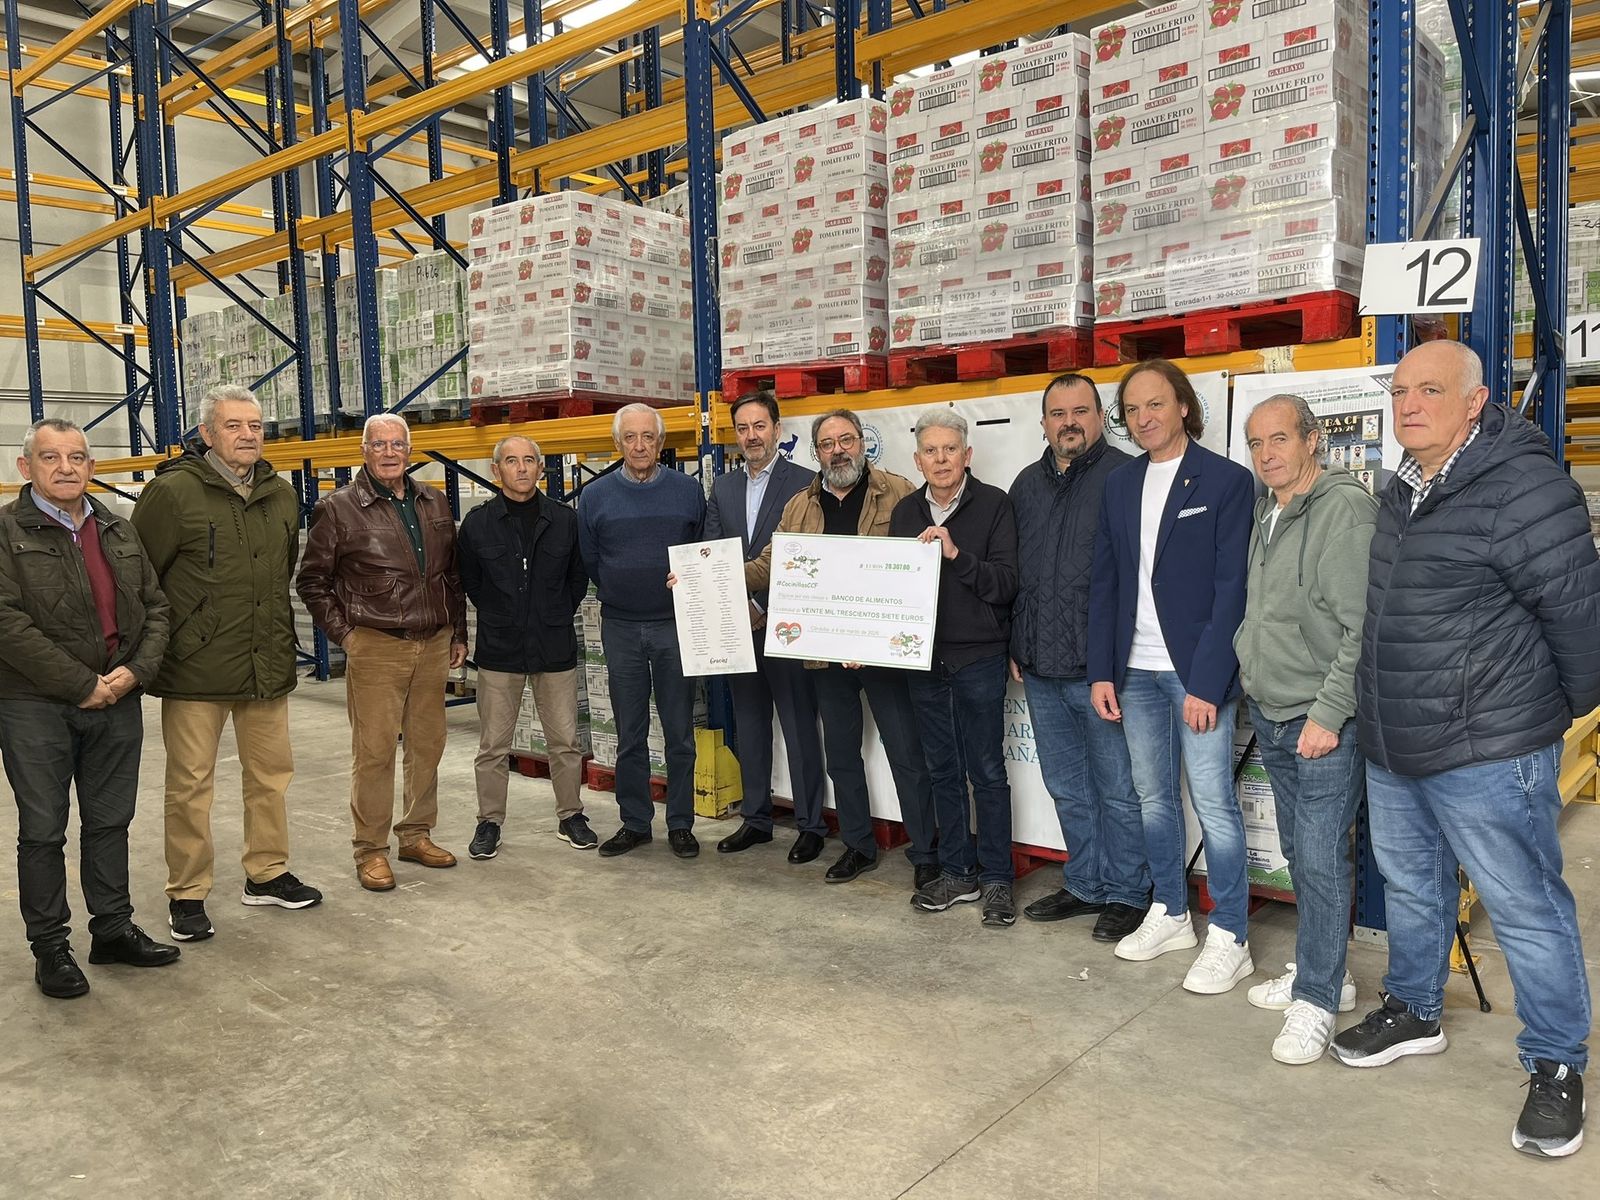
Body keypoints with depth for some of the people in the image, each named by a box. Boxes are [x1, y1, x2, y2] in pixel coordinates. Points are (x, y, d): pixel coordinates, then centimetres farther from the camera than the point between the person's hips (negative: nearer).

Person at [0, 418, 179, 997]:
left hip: (117, 702, 5)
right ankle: (50, 945, 18)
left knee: (110, 822, 13)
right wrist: (81, 684, -16)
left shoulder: (119, 531, 12)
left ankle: (113, 928, 26)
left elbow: (155, 607, 11)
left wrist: (135, 671, -5)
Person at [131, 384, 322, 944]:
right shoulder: (172, 491, -10)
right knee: (190, 785, 3)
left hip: (268, 666, 6)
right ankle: (187, 894, 18)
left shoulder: (281, 494, 8)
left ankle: (267, 874, 30)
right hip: (195, 668, -5)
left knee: (271, 774, 14)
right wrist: (160, 642, -3)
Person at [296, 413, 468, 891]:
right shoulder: (339, 509, -2)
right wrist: (343, 633, -3)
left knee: (427, 744, 11)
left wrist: (458, 633, 15)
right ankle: (370, 850, 9)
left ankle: (417, 834, 25)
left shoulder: (435, 503, 12)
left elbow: (453, 574, 17)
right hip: (375, 648, -4)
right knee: (374, 751, -2)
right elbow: (312, 581, 3)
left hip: (433, 646, 5)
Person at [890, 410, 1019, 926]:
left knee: (986, 772, 4)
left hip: (978, 660, -4)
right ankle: (957, 872, 25)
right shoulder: (905, 512, 8)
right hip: (923, 659, 5)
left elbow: (1005, 584, -13)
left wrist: (956, 554, -25)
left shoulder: (993, 505, -6)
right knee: (943, 771, 12)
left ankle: (996, 878, 16)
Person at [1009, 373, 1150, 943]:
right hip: (1041, 670, 7)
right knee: (1068, 788, 17)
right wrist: (1016, 647, 15)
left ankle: (1126, 894, 20)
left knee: (1118, 791, 5)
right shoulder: (1028, 484, 14)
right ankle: (1085, 885, 31)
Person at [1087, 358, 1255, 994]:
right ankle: (1169, 914, 29)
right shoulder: (1119, 486, 11)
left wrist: (1206, 681, -15)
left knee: (1213, 803, -1)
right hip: (1136, 672, 6)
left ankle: (1229, 938, 12)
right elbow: (1104, 584, 10)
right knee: (1153, 797, 14)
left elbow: (1232, 587, -10)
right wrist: (1102, 671, 3)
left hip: (1196, 672, -5)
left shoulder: (1226, 481, -6)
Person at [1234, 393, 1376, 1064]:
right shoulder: (1266, 513, 11)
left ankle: (1316, 1001, 8)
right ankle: (1322, 972, 31)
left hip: (1326, 721, -8)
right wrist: (1249, 667, 11)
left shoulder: (1345, 508, -15)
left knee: (1321, 859, -4)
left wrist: (1328, 713, -20)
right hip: (1270, 715, 8)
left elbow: (1364, 627, -20)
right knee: (1299, 852, 16)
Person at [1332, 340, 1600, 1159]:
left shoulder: (1524, 487, -19)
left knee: (1526, 910, 6)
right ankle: (1413, 1012, 42)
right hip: (1390, 748, 8)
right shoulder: (1399, 490, 8)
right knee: (1410, 888, 22)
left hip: (1486, 753, -8)